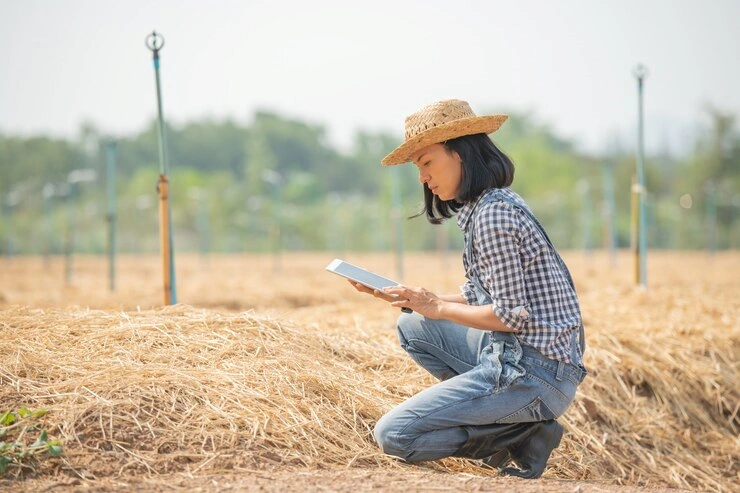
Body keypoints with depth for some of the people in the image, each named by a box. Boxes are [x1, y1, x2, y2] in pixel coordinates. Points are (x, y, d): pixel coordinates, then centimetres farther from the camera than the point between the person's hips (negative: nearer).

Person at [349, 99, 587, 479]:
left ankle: (517, 437, -4)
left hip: (533, 370, -10)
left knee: (392, 435, -10)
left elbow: (512, 316, -19)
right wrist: (407, 298, 8)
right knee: (411, 326, 21)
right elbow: (476, 298, 17)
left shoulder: (493, 214, -17)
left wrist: (438, 307, -7)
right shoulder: (492, 205, 14)